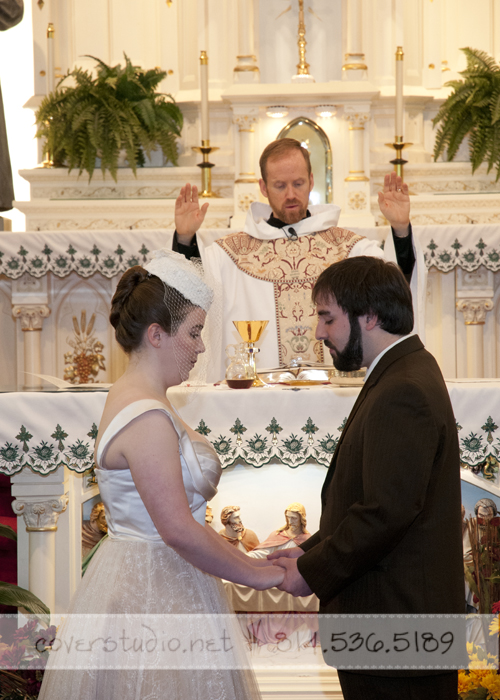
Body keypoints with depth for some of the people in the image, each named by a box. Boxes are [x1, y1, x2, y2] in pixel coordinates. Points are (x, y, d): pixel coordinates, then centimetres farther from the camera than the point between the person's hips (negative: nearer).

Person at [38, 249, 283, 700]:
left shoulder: (133, 398, 10)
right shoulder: (147, 417, -21)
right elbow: (179, 530, -23)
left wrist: (244, 560, 10)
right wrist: (258, 575, -14)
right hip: (153, 594, -10)